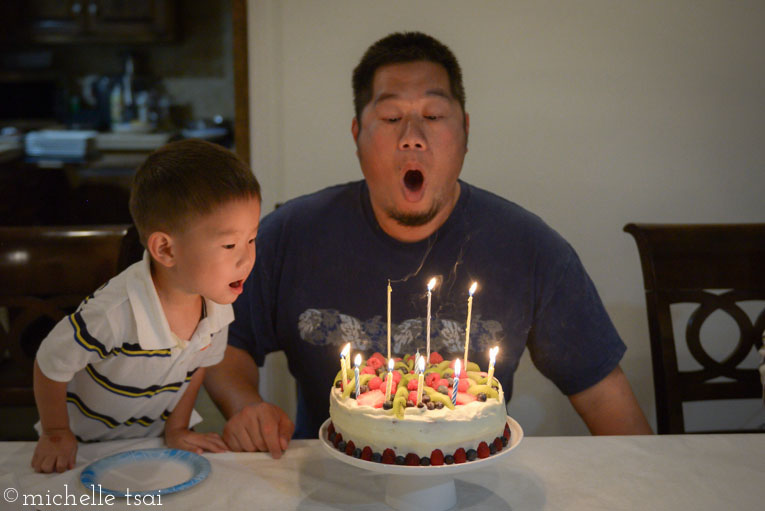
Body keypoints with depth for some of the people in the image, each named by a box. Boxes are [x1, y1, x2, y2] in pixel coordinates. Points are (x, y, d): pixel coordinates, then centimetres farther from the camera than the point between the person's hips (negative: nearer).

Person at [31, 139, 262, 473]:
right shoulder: (114, 314, -37)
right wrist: (56, 435, -7)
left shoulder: (217, 304, -18)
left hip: (156, 432, 3)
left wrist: (177, 428, 1)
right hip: (87, 440, -3)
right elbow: (51, 366, -19)